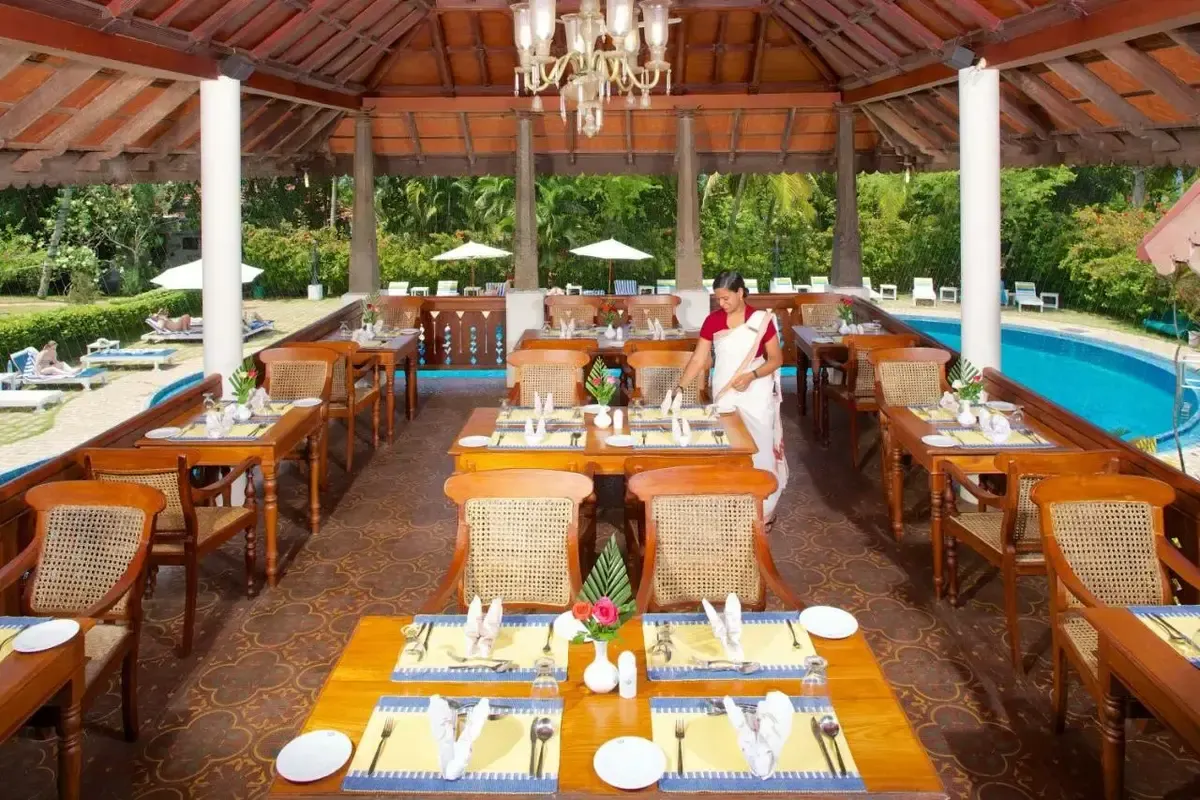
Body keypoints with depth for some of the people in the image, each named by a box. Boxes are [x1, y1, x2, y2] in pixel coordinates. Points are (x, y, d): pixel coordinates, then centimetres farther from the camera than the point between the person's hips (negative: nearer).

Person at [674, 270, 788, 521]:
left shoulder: (761, 319, -11)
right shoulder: (712, 321, -2)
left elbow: (776, 359, -7)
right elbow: (698, 360, 0)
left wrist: (751, 376, -21)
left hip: (756, 394, -3)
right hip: (724, 394, 3)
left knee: (759, 450, 1)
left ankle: (763, 511, 15)